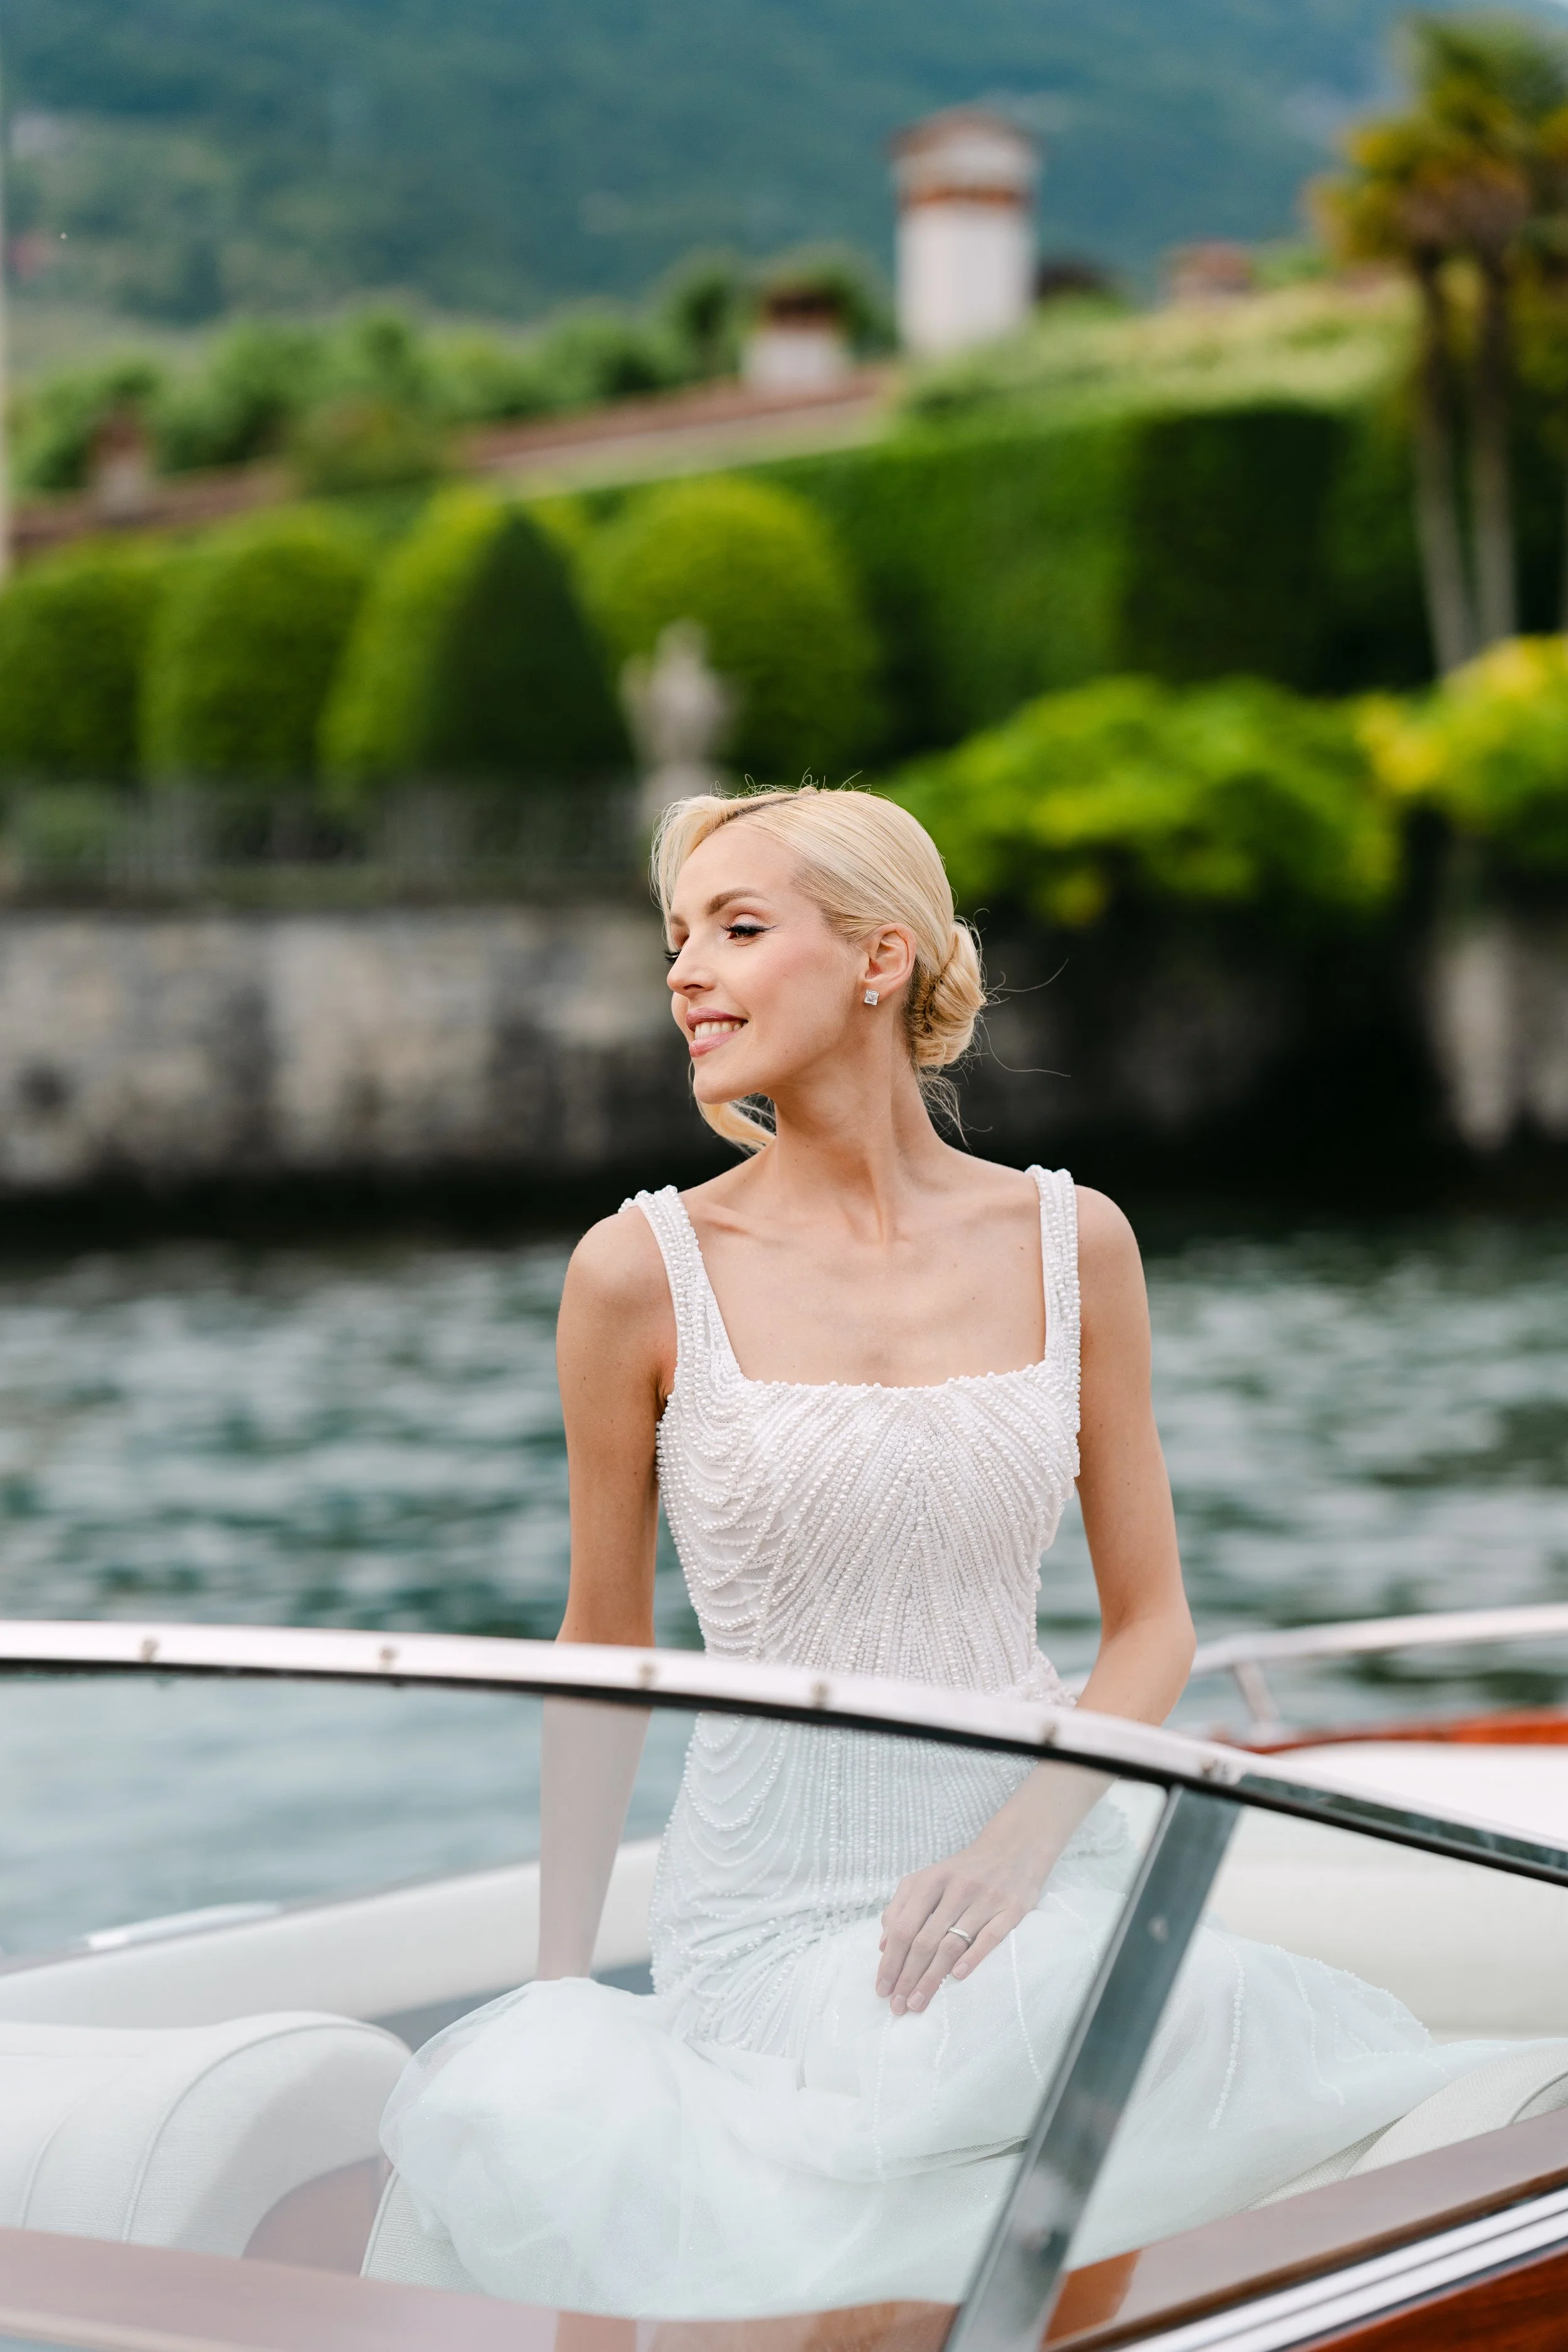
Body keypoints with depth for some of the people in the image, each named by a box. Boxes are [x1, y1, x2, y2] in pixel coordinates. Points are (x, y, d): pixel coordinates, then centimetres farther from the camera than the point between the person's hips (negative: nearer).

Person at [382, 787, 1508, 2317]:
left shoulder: (1069, 1245, 3)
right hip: (771, 1901, -2)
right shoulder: (645, 1272, -3)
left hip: (1036, 1865, 2)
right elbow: (604, 1647, 7)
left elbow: (1150, 1623, 7)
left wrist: (1022, 1842, -11)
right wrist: (555, 1985, 7)